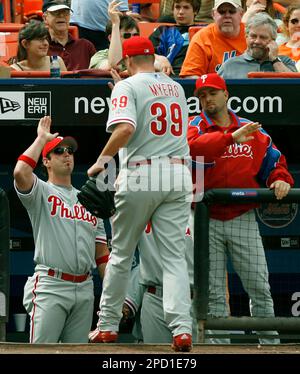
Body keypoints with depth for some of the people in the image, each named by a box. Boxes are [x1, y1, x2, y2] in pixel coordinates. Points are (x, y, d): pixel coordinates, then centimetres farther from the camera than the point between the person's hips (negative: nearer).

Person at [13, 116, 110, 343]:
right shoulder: (41, 192, 4)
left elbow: (102, 252, 19)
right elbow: (20, 172, -20)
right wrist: (41, 138, -6)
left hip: (84, 289, 6)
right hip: (50, 287, -6)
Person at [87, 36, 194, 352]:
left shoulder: (128, 86, -4)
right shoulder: (176, 87, 16)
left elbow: (126, 127, -21)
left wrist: (102, 160, -12)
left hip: (140, 176, -4)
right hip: (177, 175, 4)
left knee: (121, 253, 11)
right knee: (174, 256, -1)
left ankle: (107, 325, 18)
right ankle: (181, 327, -17)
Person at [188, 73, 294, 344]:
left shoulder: (253, 132, 10)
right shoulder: (196, 127, 2)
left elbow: (275, 161, 17)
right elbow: (192, 148, -20)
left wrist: (280, 179, -5)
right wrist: (231, 137, -28)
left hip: (243, 219, 1)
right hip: (207, 220, -1)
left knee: (259, 286, -1)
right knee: (213, 291, 3)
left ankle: (271, 341, 4)